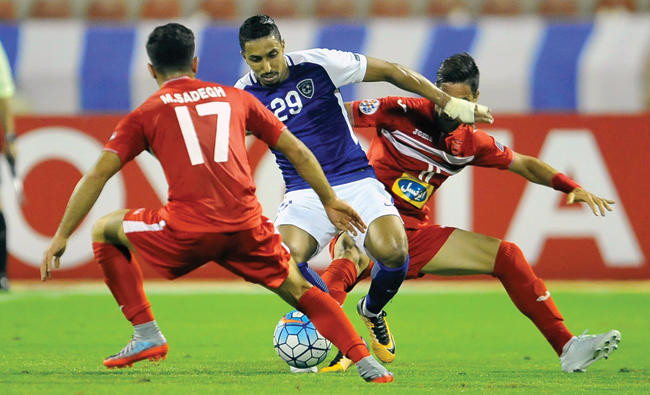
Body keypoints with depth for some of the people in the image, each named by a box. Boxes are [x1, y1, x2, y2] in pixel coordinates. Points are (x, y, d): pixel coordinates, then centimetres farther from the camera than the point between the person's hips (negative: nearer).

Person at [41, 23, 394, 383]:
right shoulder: (235, 97, 21)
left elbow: (97, 175, 7)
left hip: (187, 230, -3)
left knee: (104, 230, 22)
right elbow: (297, 151, 24)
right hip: (247, 228, 3)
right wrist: (330, 201, 35)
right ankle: (365, 362, 3)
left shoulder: (147, 113, 14)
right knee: (299, 291, 22)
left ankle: (146, 333, 14)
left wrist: (61, 237, 11)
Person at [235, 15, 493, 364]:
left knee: (392, 251, -28)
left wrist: (449, 103, -1)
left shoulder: (317, 65, -8)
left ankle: (372, 312, 10)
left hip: (356, 181, -1)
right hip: (303, 196, 1)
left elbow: (390, 71, -1)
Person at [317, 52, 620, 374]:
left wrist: (571, 187, 6)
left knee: (506, 256, 5)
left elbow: (524, 165, 20)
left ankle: (567, 348, 12)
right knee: (347, 265, -42)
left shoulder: (471, 143, 7)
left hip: (413, 231, 6)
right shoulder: (403, 113, -10)